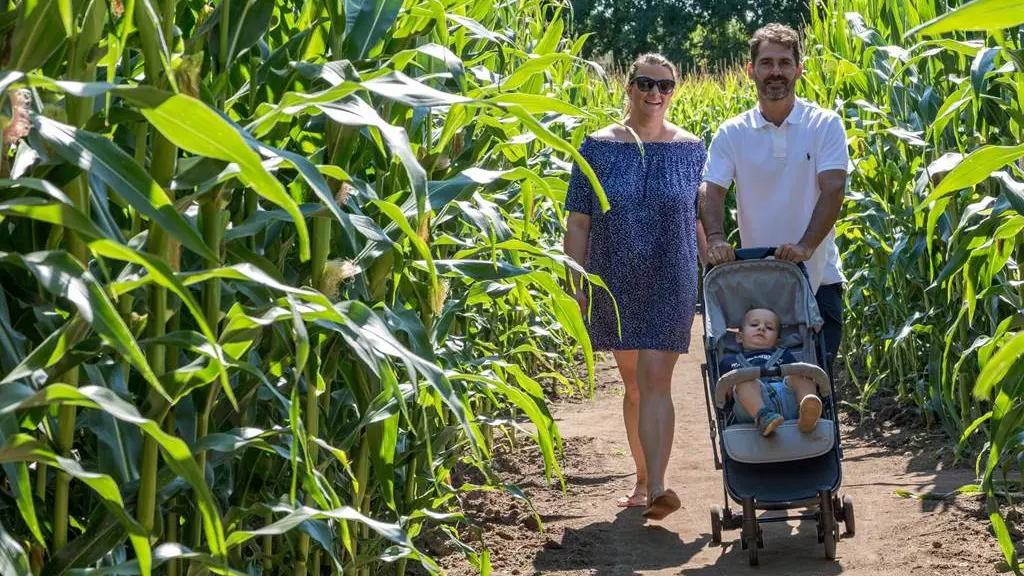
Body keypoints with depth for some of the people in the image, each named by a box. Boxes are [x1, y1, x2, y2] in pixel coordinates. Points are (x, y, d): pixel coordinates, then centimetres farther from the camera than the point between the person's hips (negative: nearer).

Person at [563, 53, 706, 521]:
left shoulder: (690, 149, 3)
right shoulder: (598, 147, 1)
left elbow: (703, 221, 8)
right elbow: (578, 222, 2)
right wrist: (575, 282, -4)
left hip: (669, 284, -2)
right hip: (615, 284, 2)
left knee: (655, 379, -12)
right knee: (632, 383, 11)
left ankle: (656, 487, -18)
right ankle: (644, 478, 24)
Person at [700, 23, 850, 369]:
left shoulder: (825, 126, -2)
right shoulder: (732, 134, 3)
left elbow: (833, 189, -12)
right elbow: (711, 191, -6)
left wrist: (805, 246, -26)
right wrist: (715, 238, -26)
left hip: (818, 279, -1)